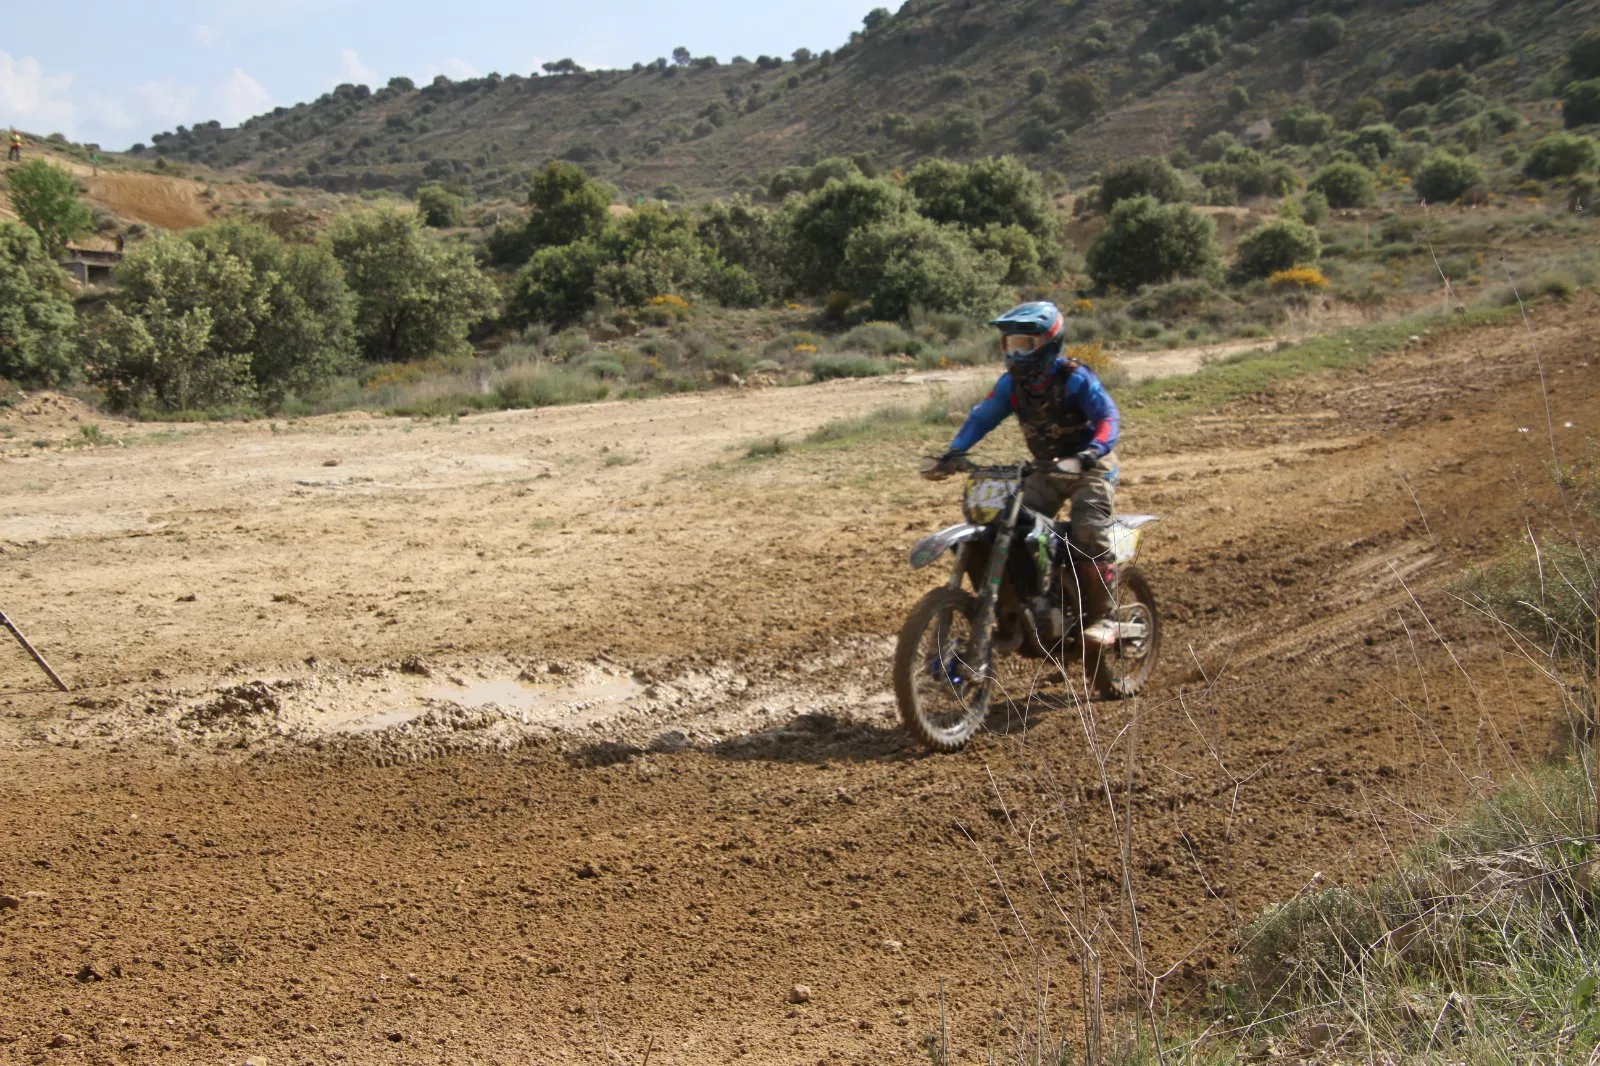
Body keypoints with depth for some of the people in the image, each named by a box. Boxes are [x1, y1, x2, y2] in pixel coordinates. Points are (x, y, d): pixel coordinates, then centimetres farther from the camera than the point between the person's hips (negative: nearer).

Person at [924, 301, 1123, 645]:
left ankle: (1101, 618, -13)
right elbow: (982, 417, -1)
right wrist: (953, 454, -15)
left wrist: (1092, 452, -46)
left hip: (1089, 467, -6)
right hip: (1046, 470, 6)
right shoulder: (1011, 383, -1)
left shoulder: (1074, 378, -19)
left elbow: (1108, 416, -27)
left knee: (1089, 535, -23)